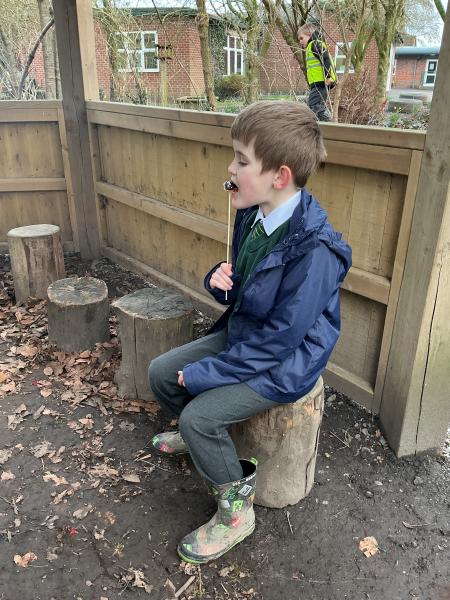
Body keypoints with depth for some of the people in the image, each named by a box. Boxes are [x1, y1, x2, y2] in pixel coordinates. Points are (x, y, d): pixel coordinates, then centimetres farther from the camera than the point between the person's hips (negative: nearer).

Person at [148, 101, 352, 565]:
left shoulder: (313, 251, -31)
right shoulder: (252, 214, -5)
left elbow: (279, 340, -27)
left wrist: (203, 373, -20)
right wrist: (220, 280, -15)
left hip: (284, 363, -8)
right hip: (239, 333, 8)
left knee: (201, 415, -21)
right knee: (160, 372, 6)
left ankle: (236, 511, 7)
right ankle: (195, 435, 37)